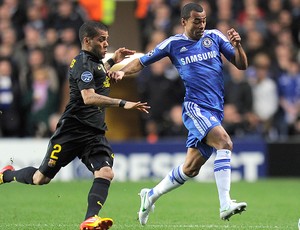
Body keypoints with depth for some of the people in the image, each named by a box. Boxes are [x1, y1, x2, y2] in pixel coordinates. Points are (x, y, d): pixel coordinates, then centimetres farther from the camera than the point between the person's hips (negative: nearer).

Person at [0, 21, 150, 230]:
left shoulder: (95, 61, 16)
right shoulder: (83, 62, -13)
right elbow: (88, 97, -28)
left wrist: (112, 62, 25)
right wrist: (122, 104, -35)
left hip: (95, 134, 8)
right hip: (73, 130, -8)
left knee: (105, 173, -18)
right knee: (41, 179, 4)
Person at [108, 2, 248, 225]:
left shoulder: (215, 37, 9)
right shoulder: (173, 44, 3)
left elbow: (242, 65, 9)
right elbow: (142, 61, 12)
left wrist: (237, 46, -11)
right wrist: (122, 71, -6)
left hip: (215, 111, 5)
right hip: (194, 106, -5)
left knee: (190, 169, 9)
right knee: (224, 142, -29)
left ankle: (151, 195, 30)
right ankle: (225, 205, -34)